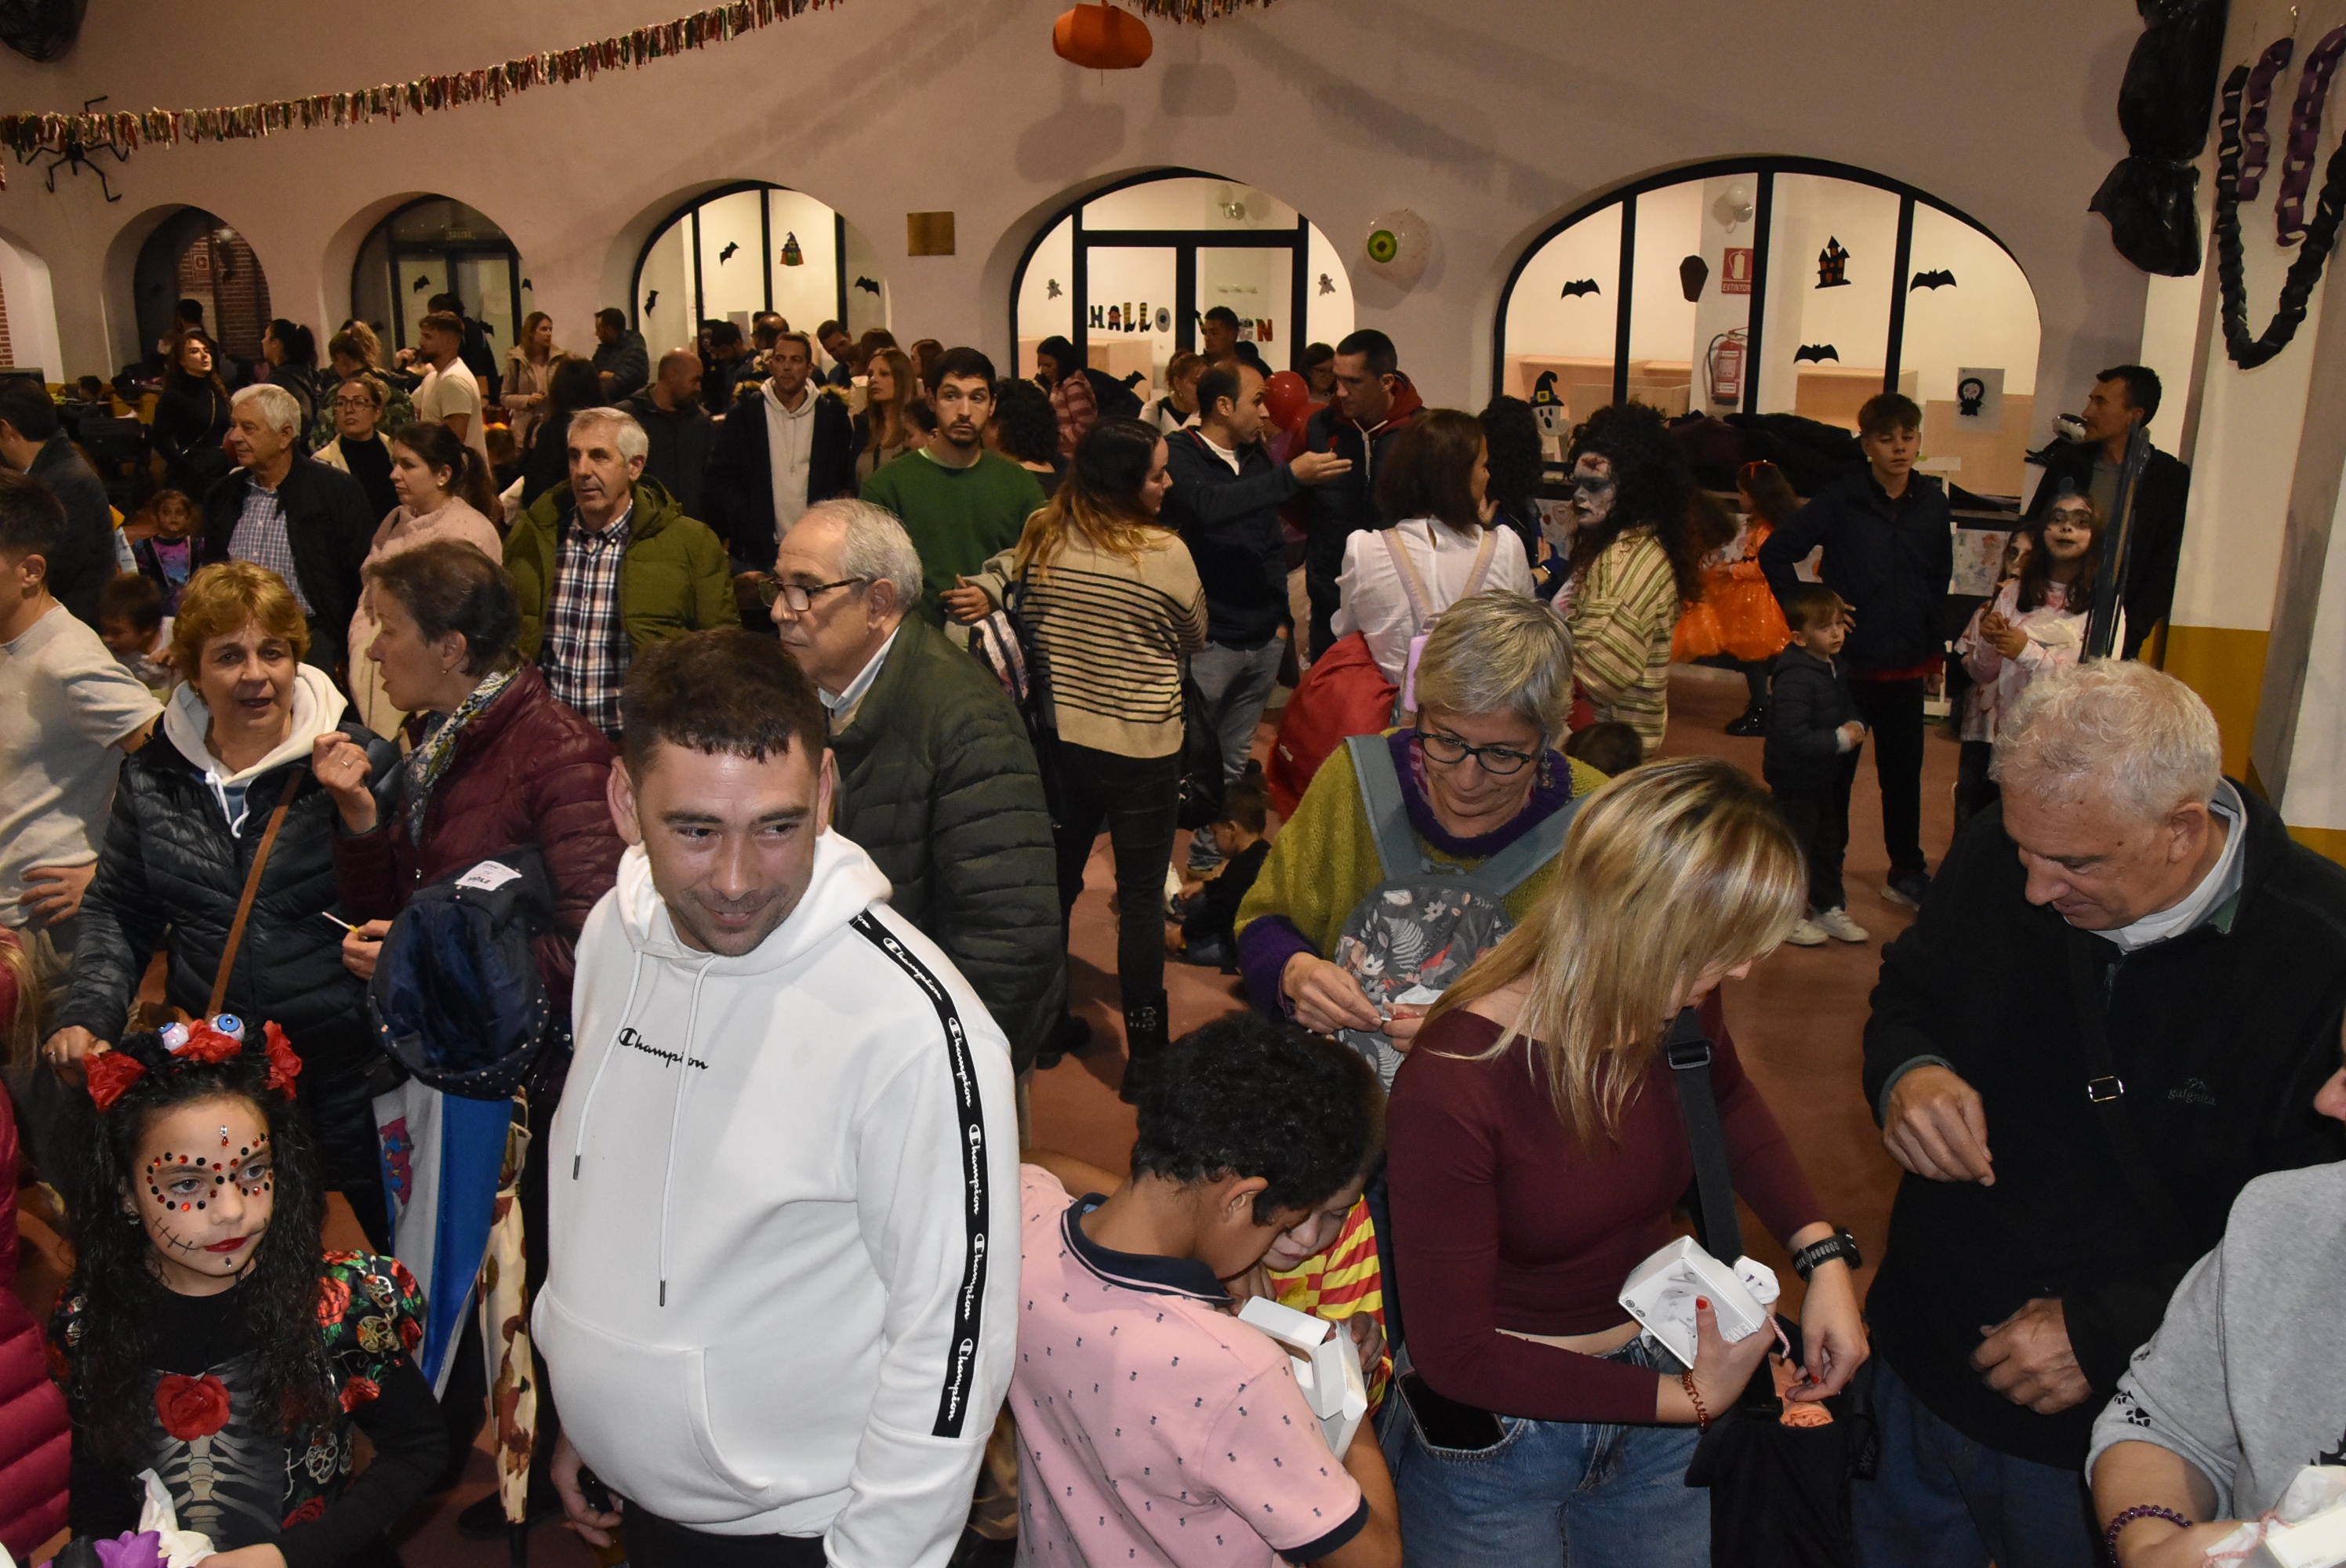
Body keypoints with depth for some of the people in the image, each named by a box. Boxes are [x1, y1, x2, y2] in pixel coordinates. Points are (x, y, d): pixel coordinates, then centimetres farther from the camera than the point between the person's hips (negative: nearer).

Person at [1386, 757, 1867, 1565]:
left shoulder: (1671, 1014, -14)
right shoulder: (1453, 1087, -31)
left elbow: (1730, 1105, 11)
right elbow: (1452, 1351, -23)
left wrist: (1825, 1255, -1)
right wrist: (1686, 1399, -18)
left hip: (1656, 1399, 5)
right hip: (1494, 1439, -5)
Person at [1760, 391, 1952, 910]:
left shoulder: (1932, 503, 2)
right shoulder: (1840, 500, -10)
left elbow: (1939, 581, 12)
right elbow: (1775, 553, -8)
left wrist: (1935, 648, 12)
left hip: (1906, 666, 4)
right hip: (1847, 662, -4)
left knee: (1904, 770, 14)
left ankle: (1907, 872, 28)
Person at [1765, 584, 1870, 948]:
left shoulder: (1836, 665, 3)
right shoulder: (1794, 678, -27)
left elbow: (1850, 707, 18)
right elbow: (1793, 737, -32)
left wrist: (1857, 727, -4)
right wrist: (1841, 739, -26)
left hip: (1832, 777, 9)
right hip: (1798, 781, -9)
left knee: (1832, 843, 19)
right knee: (1795, 846, 3)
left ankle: (1829, 907, 35)